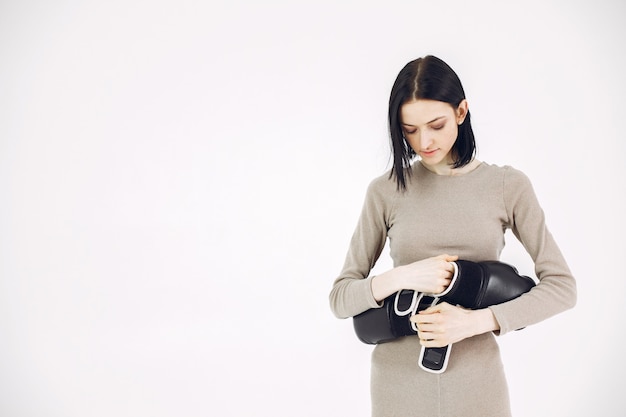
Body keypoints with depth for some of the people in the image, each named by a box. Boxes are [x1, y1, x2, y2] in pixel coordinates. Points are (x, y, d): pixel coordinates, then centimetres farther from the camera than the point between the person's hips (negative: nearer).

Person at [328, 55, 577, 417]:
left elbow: (562, 285, -4)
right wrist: (403, 276, -18)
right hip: (399, 377, 1)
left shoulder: (508, 186, -3)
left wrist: (474, 321, -16)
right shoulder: (386, 191, -2)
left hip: (476, 377, 0)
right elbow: (340, 298, 0)